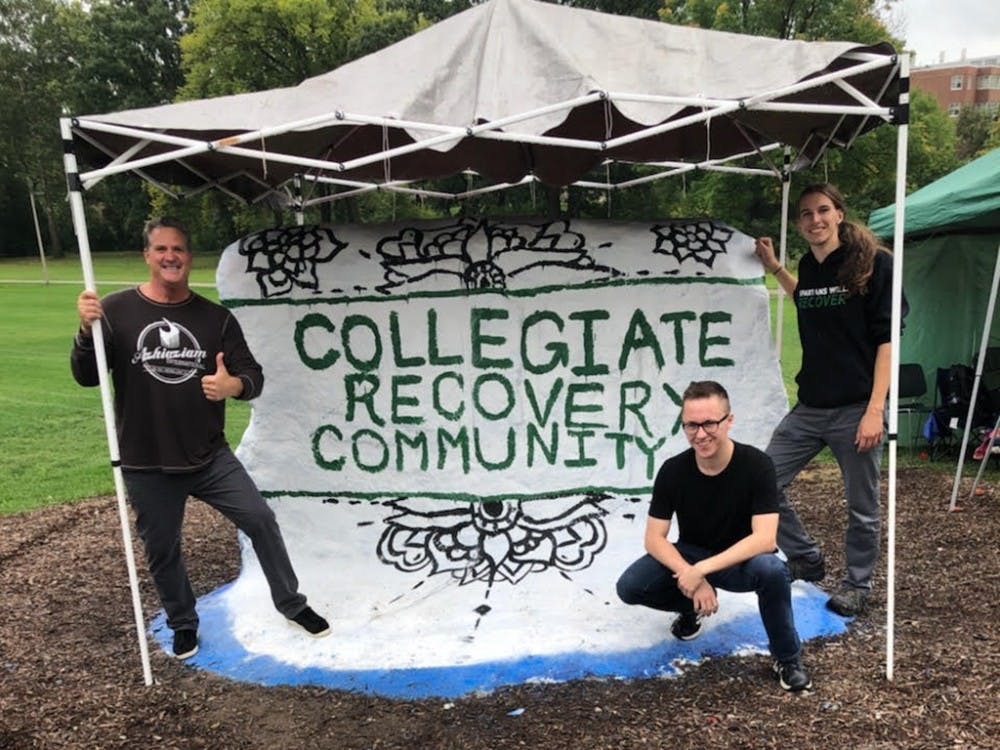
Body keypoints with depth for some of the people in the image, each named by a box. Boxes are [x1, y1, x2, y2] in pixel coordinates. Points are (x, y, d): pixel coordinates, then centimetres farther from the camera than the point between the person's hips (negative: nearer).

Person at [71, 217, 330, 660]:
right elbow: (86, 377, -6)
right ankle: (183, 624, 36)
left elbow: (253, 376, -3)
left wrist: (234, 385, -27)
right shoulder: (117, 310, -4)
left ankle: (291, 604, 17)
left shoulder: (215, 318, 0)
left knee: (260, 518, -3)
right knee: (162, 550, 11)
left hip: (210, 456, 1)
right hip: (146, 464, -1)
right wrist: (87, 330, -26)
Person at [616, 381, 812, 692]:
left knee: (772, 570, -37)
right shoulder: (673, 470, -14)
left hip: (741, 561, -2)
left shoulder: (756, 465, -22)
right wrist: (692, 578, -27)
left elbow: (765, 539, -28)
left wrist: (702, 569, -33)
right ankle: (690, 608, 13)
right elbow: (654, 538, -11)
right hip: (689, 557, 3)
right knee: (630, 587, -22)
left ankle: (787, 658, -8)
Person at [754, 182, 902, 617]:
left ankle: (856, 586, 30)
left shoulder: (874, 263, -8)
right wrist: (774, 268, 22)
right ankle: (806, 560, 25)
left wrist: (875, 409, -17)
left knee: (862, 507, 8)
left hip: (856, 409, -5)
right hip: (810, 407, 6)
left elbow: (888, 339, -11)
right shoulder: (808, 267, 8)